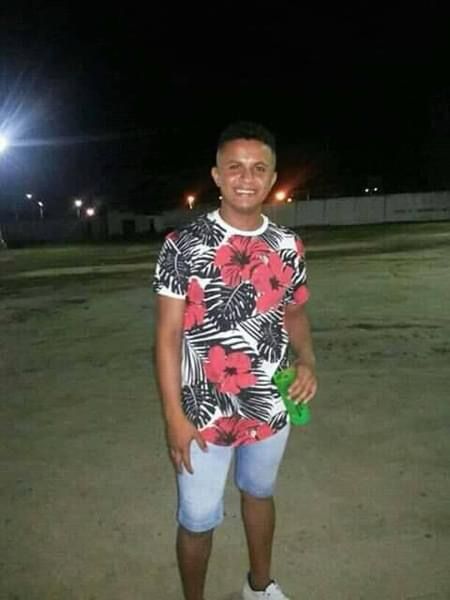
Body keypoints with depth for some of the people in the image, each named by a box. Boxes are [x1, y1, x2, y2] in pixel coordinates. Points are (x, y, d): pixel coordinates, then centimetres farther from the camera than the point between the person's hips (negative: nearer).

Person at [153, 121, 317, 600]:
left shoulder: (288, 247, -2)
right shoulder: (182, 246, -13)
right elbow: (168, 334, -11)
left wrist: (307, 361, -9)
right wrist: (174, 416, -14)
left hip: (270, 408, 4)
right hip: (204, 413, -3)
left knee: (259, 493, 26)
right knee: (198, 519, 11)